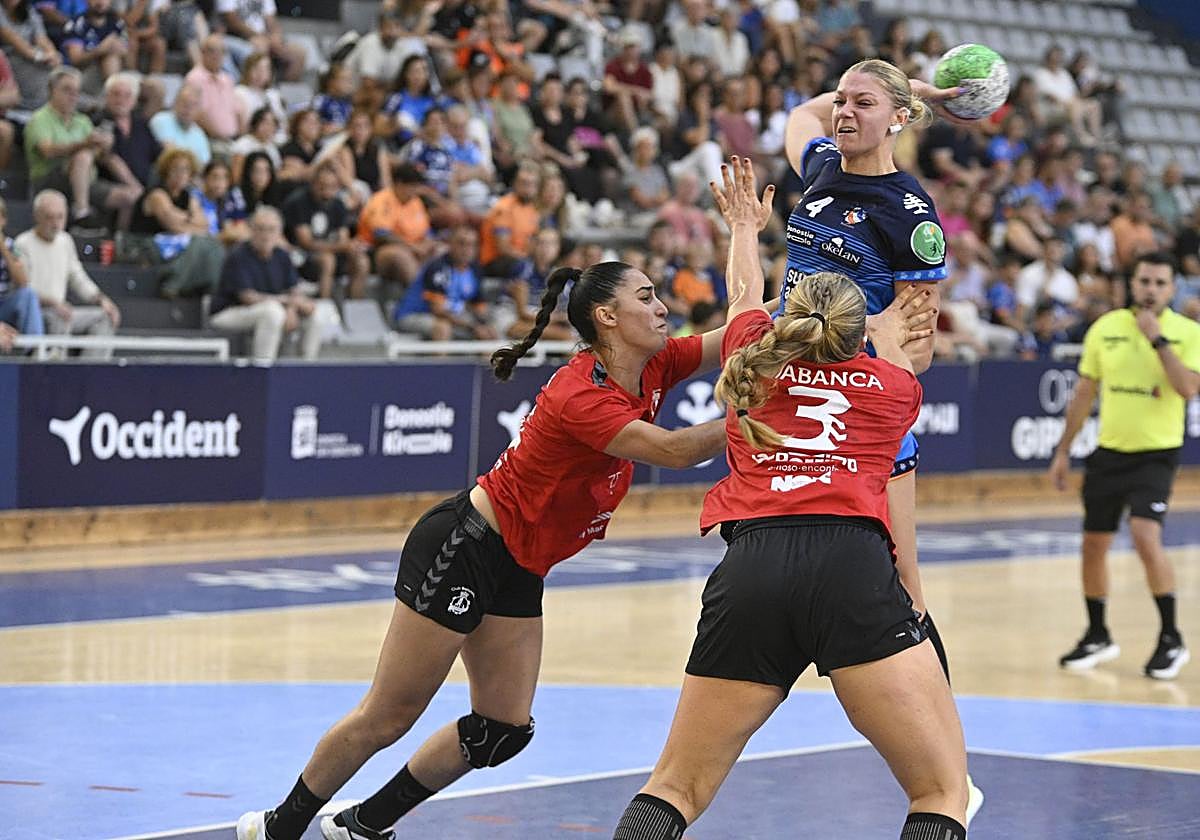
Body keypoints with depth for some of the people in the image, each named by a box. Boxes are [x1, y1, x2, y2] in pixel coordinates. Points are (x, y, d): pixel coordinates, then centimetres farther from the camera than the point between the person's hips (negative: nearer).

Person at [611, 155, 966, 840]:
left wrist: (746, 228, 67)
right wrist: (891, 340, 69)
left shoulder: (756, 361, 24)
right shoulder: (893, 384, 21)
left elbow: (746, 298, 48)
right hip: (854, 568, -2)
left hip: (749, 572, 2)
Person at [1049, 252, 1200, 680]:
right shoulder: (1105, 328, 3)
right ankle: (1097, 637, 27)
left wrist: (1157, 338, -22)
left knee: (1146, 536, -22)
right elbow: (1084, 393, 11)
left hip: (1156, 454, -4)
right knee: (1093, 544, 8)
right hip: (1108, 452, 4)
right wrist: (1063, 451, 10)